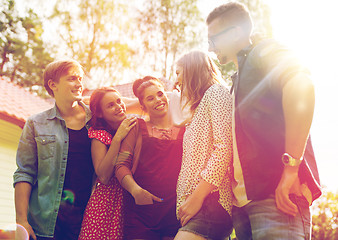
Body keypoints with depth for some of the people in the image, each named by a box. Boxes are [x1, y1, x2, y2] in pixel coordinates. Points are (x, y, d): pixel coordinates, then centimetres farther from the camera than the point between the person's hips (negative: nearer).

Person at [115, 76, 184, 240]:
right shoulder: (138, 127, 9)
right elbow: (121, 165, 1)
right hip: (142, 209, -1)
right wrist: (136, 190, -15)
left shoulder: (184, 128, 12)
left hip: (176, 208, 1)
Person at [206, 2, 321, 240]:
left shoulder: (265, 52, 1)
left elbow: (300, 87, -21)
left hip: (276, 194, -9)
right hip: (243, 199, 9)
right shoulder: (238, 79, 29)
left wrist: (291, 167, -24)